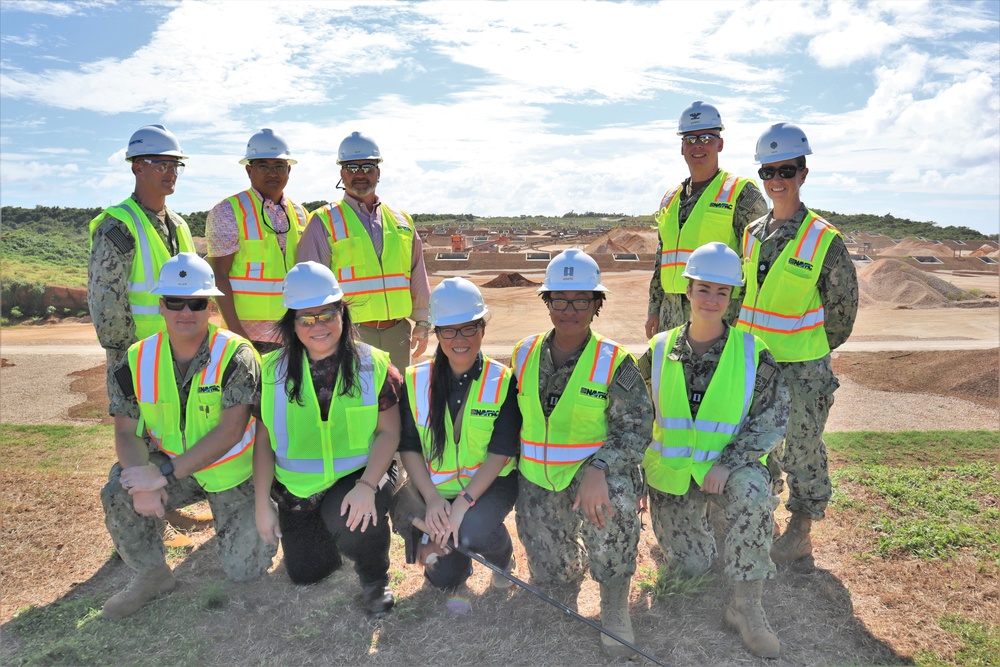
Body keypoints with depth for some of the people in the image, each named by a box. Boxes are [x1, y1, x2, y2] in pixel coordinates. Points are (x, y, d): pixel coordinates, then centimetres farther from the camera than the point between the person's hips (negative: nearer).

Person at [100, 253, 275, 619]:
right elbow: (126, 431, -6)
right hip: (170, 466, 4)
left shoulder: (235, 355, -20)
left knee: (243, 569, -7)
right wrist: (144, 485, -25)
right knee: (118, 495, -24)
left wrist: (165, 474, -31)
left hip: (233, 471, -3)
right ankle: (152, 574, 2)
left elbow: (231, 430, -26)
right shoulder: (138, 360, -6)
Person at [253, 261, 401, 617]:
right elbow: (263, 440, 2)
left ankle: (374, 578, 2)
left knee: (351, 523, -33)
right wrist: (263, 504, -2)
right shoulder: (274, 370, -2)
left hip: (359, 474, -3)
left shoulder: (373, 365, -8)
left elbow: (388, 432, -9)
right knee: (304, 573, 1)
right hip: (298, 487, 3)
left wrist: (366, 485, -23)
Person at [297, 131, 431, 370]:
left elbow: (418, 277, 17)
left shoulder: (401, 221, 14)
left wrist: (422, 324, 15)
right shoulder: (324, 222, 2)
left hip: (398, 332, 4)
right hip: (349, 334, -4)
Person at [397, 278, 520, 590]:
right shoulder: (416, 380, -4)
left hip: (490, 483, -2)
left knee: (474, 531, -31)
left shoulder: (502, 381, -11)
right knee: (443, 577, -8)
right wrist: (432, 497, -16)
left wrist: (464, 502, -24)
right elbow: (409, 447, -3)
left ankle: (503, 558, 6)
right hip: (437, 487, 2)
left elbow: (501, 452, -15)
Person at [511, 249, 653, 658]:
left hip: (596, 470, -3)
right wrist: (517, 465, 7)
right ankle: (572, 569, 46)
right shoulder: (524, 355, 4)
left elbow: (636, 428, -16)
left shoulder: (614, 362, -9)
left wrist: (598, 469, -32)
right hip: (538, 477, 4)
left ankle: (615, 604, -9)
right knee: (552, 576, 6)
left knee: (613, 507, -37)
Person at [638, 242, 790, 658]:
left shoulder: (753, 353, -7)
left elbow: (774, 418, -10)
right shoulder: (659, 351, -3)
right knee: (692, 566, 5)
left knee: (753, 493, -36)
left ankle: (746, 607, -20)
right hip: (670, 472, 2)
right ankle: (695, 517, 41)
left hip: (729, 465, -1)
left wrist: (728, 463, -22)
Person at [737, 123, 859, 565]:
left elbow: (842, 309, -4)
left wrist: (809, 353, 4)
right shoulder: (752, 235, 5)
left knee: (801, 452, 9)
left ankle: (800, 534, 27)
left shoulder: (825, 240, -11)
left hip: (802, 369, -5)